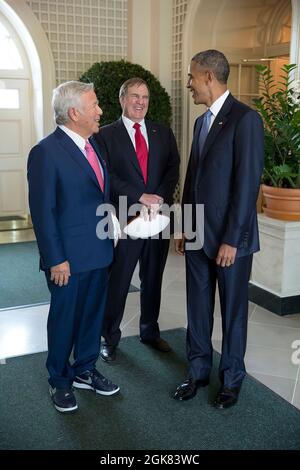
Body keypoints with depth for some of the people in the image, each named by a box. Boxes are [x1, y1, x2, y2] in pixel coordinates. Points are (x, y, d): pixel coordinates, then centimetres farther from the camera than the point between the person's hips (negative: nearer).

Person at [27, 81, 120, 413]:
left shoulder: (91, 145, 9)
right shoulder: (46, 152, -16)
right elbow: (42, 211, -17)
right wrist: (56, 259, -17)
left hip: (99, 252, 7)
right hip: (68, 258, -7)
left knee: (93, 314, 18)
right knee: (64, 319, 10)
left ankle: (85, 370, 38)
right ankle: (60, 381, 31)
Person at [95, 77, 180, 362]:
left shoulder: (163, 133, 11)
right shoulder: (106, 135, -1)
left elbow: (173, 168, 2)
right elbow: (108, 177, -10)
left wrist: (160, 198, -14)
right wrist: (141, 197, -18)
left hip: (158, 217, 4)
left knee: (153, 279, 15)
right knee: (117, 282, 6)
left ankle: (150, 331, 33)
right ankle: (109, 338, 23)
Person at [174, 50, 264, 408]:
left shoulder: (245, 119, -12)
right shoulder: (201, 122, 13)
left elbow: (248, 183, -17)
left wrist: (232, 240, -18)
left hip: (230, 238, -7)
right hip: (198, 235, 7)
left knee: (232, 310, 9)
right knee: (198, 307, 14)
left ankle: (231, 378, 27)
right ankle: (198, 369, 31)